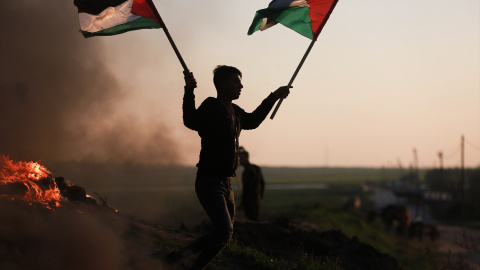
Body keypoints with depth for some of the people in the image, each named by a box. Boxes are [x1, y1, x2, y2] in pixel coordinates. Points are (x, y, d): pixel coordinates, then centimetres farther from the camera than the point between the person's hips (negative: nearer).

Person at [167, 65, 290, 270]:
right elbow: (191, 121, -30)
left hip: (226, 184, 9)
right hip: (209, 182, -9)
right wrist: (189, 91, -44)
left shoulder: (235, 112, 15)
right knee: (224, 233, -20)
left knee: (224, 236, 13)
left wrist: (274, 97, 40)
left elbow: (252, 121, 36)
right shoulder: (210, 107, -11)